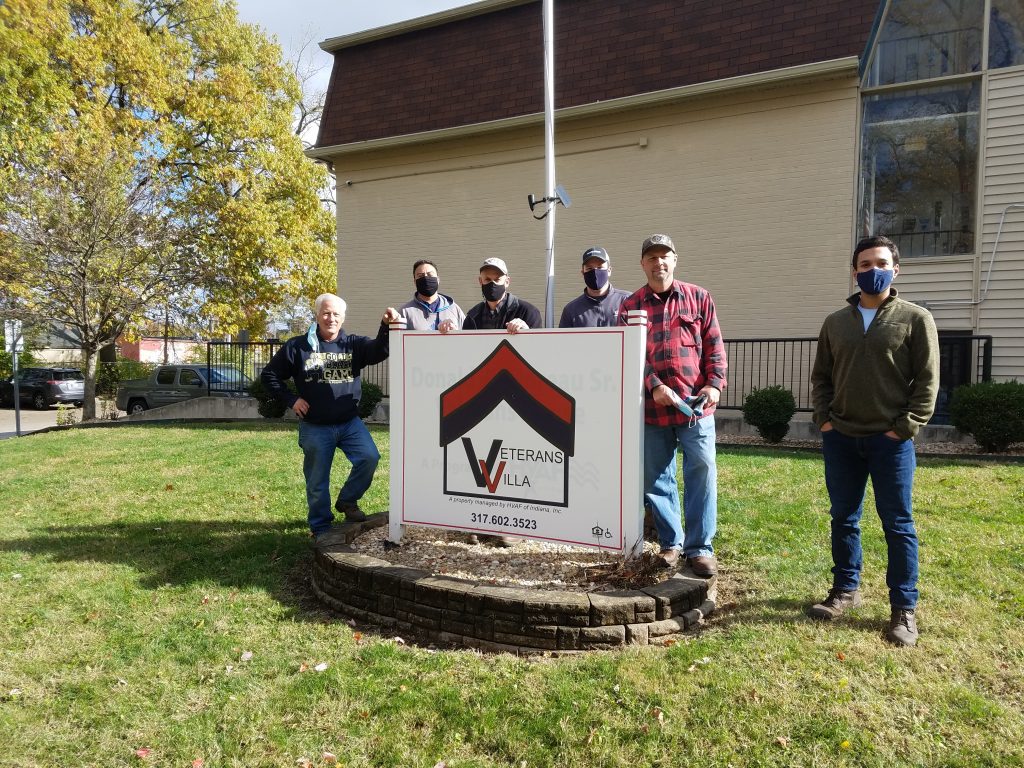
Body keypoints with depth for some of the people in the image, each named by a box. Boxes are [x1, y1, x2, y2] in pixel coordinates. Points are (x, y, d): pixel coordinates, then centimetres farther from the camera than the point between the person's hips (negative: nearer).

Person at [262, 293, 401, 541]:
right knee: (317, 481, 6)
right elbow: (269, 375, 6)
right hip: (315, 427, -1)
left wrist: (386, 326, -37)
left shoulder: (353, 344, 2)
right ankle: (321, 529, 26)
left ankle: (347, 501, 8)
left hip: (350, 423, 1)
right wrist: (292, 400, -4)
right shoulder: (297, 347, -2)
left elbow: (379, 350, -18)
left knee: (369, 458, -18)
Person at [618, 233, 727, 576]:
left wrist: (715, 383, -8)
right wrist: (655, 387, -17)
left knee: (702, 473, -2)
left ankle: (700, 547, 11)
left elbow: (714, 346, 5)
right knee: (656, 479, 9)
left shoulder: (699, 298, 8)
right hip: (652, 407, 1)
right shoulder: (630, 306, 6)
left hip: (696, 406, 0)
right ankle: (671, 543, 25)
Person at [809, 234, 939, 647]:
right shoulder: (835, 322, 10)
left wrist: (904, 429, -11)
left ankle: (904, 608, 15)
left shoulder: (915, 319, -1)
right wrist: (824, 420, 1)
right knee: (843, 518, 12)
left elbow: (927, 381, -4)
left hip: (891, 441, -3)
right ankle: (845, 589, 28)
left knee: (898, 524, 4)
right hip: (840, 439, 4)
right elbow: (821, 376, 13)